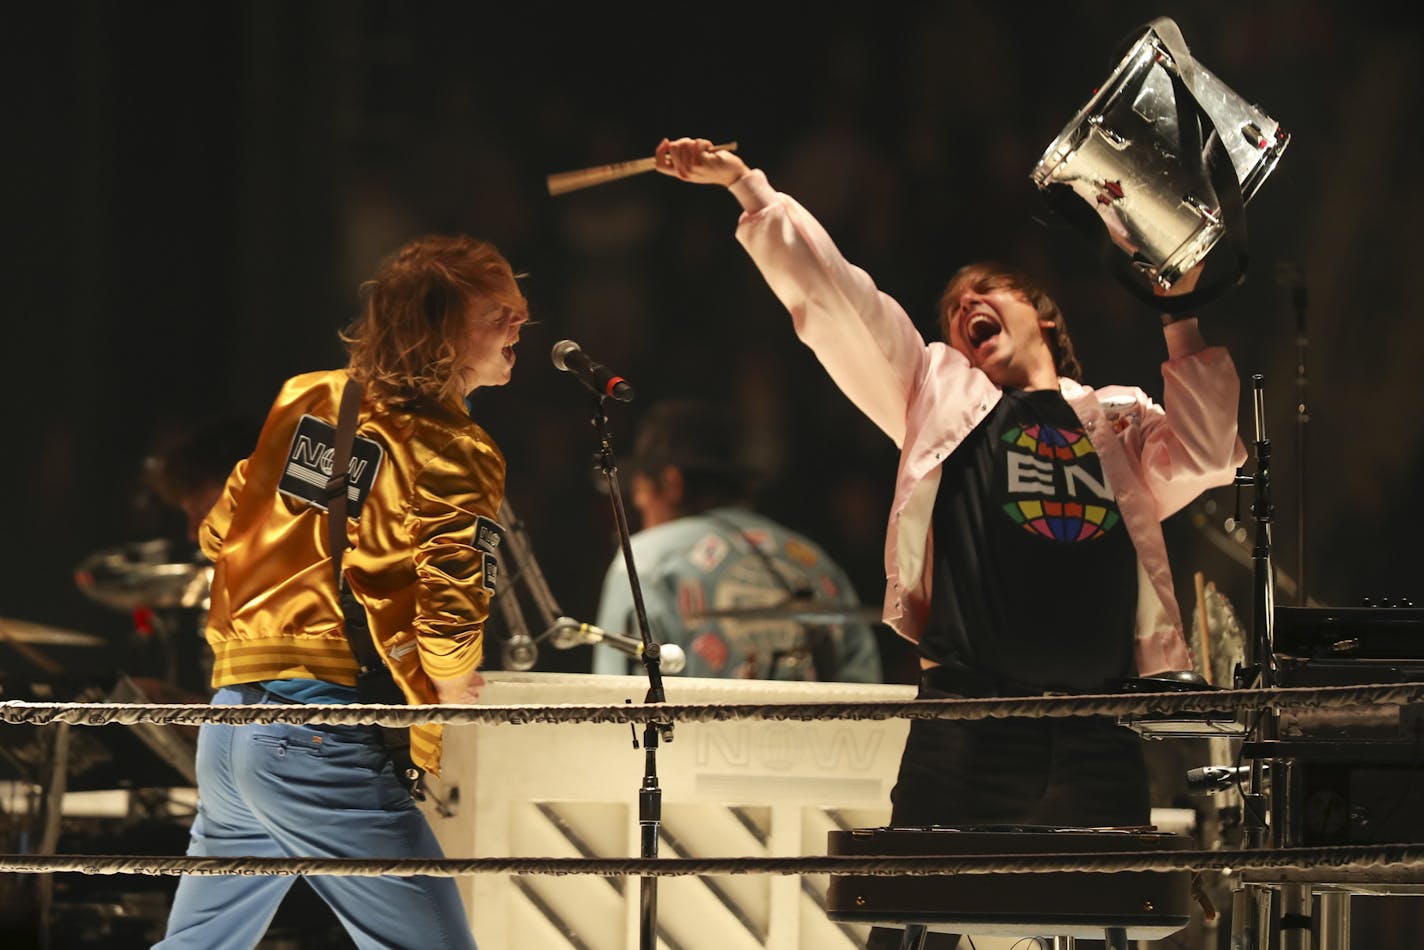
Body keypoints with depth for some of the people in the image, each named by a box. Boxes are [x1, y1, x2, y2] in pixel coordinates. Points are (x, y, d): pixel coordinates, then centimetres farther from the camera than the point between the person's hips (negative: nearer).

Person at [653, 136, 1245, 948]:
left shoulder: (1123, 423, 20)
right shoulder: (941, 395, 18)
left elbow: (1206, 456, 3)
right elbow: (832, 296, 14)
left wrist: (1182, 320, 2)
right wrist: (749, 190, 10)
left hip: (1098, 733, 1)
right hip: (968, 720, -1)